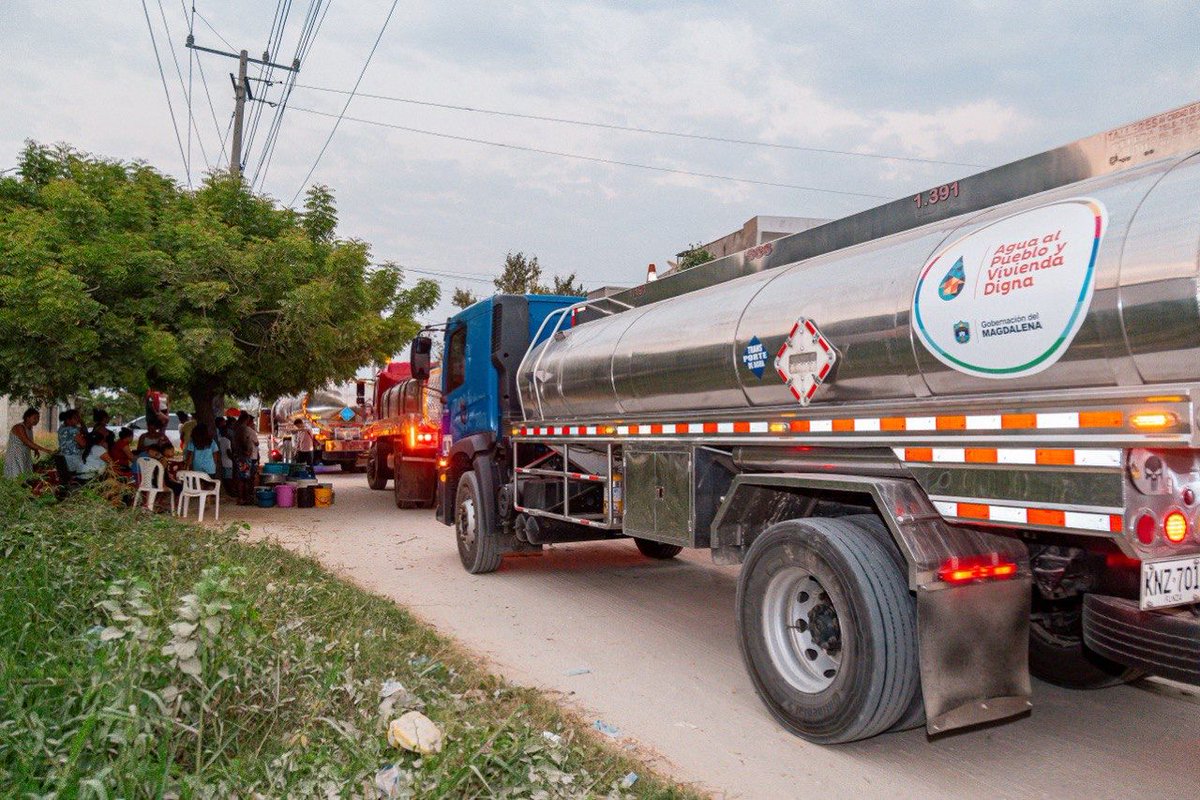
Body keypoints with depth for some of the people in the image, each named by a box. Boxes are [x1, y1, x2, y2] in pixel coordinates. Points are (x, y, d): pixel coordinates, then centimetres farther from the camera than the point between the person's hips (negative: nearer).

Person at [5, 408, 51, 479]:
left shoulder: (30, 428, 9)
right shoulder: (19, 427, -16)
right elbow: (27, 442, -28)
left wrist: (36, 450, 0)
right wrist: (44, 449, -33)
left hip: (26, 459, 8)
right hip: (15, 459, -8)